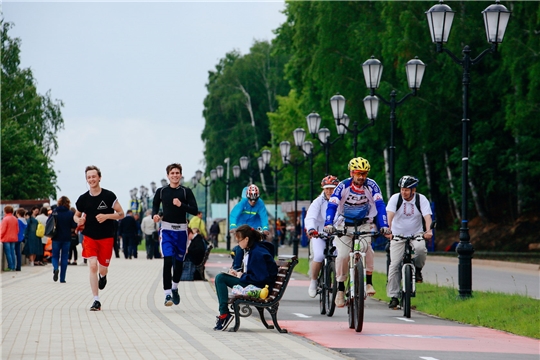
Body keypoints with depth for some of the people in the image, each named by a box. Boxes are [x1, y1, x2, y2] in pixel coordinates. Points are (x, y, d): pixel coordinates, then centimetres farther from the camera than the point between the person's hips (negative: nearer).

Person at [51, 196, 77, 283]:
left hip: (56, 238, 0)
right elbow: (74, 226, -7)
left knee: (55, 256, 12)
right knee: (64, 258, 8)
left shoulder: (54, 212, -4)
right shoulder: (71, 213, -6)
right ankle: (62, 278, 6)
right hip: (67, 238, 0)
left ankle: (55, 268, -19)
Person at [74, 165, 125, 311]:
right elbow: (76, 215, 14)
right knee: (92, 266, -13)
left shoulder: (109, 196, -8)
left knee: (103, 269, 4)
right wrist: (79, 220, -10)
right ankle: (96, 301, -10)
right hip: (89, 237, 1)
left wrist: (106, 216, -22)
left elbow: (121, 214, -6)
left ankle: (102, 276, 45)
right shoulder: (83, 198, 0)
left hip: (106, 238, -1)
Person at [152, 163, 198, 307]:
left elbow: (195, 210, -5)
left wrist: (181, 205, -19)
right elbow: (155, 205, 18)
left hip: (181, 229, 1)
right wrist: (155, 214, -3)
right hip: (167, 229, -1)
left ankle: (175, 288, 36)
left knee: (179, 262, 10)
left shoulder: (186, 191, 1)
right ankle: (167, 294, -15)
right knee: (168, 260, -14)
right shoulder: (161, 191, 4)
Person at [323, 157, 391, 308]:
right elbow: (332, 206, -22)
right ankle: (340, 288, 2)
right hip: (344, 225, 0)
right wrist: (328, 224, -39)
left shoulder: (371, 186, -13)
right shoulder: (343, 186, -15)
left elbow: (380, 205, -18)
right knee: (343, 255, -15)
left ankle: (369, 282, -16)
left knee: (366, 247, -28)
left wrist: (384, 225, -32)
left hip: (364, 224, 0)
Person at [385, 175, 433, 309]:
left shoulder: (421, 199, -7)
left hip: (416, 235, 0)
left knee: (421, 249, -33)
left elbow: (427, 216, -18)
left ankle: (418, 269, -2)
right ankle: (393, 297, -5)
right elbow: (390, 215, -22)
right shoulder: (395, 198, -9)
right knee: (394, 265, -11)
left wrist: (429, 230, -37)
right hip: (398, 236, 0)